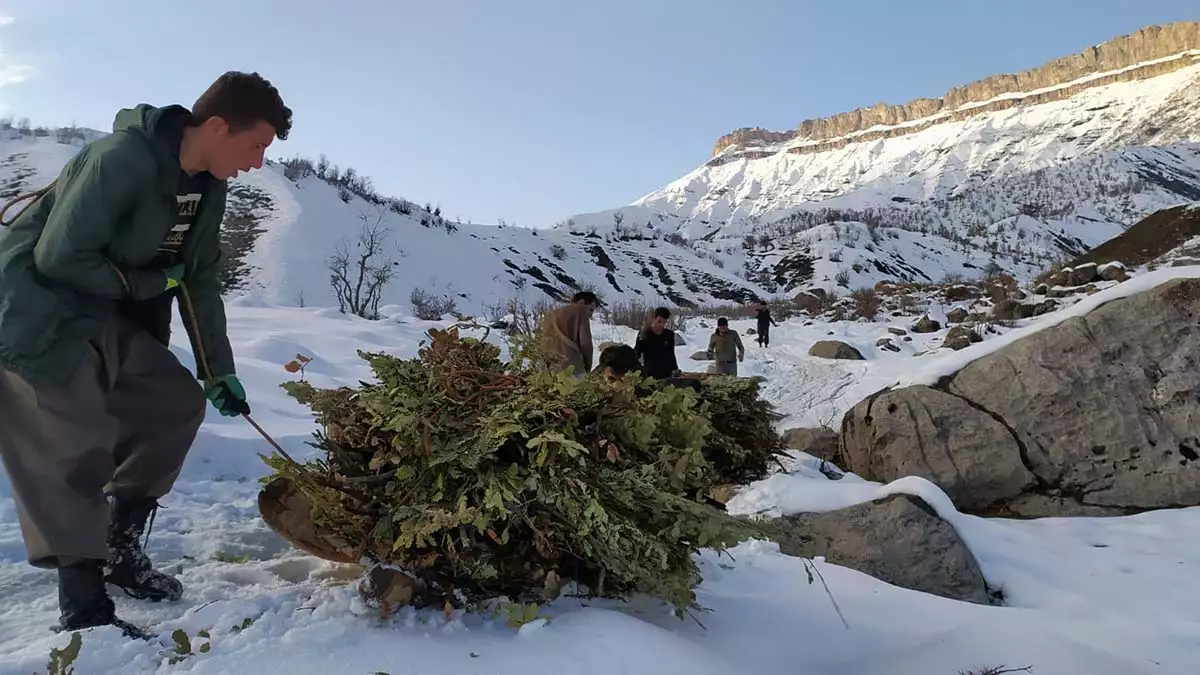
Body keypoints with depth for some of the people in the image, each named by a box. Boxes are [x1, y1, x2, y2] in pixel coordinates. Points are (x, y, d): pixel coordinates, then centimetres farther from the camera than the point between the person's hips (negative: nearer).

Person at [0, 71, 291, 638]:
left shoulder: (207, 187, 1)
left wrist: (219, 371, 7)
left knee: (178, 402, 4)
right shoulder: (122, 158, -26)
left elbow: (200, 280, 7)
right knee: (79, 448, -13)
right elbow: (59, 256, -27)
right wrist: (146, 283, -12)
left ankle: (119, 549, 18)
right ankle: (83, 607, -2)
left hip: (105, 313, 9)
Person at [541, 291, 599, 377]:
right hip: (571, 367, -7)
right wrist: (588, 367, 9)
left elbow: (546, 340, 19)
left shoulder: (553, 314, 24)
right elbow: (585, 342, -2)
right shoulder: (580, 311, 4)